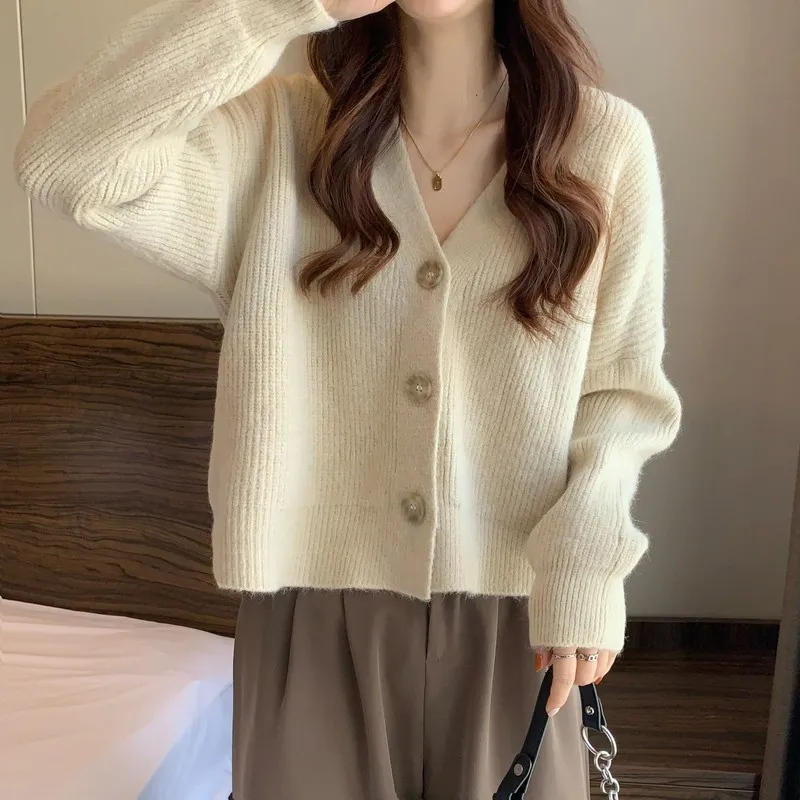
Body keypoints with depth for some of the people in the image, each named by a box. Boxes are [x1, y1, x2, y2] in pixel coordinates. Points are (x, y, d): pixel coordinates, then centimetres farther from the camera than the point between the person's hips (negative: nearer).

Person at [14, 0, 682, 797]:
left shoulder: (606, 141, -5)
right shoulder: (282, 130, -6)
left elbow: (623, 387, -1)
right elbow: (64, 161, -21)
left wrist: (584, 566, -12)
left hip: (510, 601, 1)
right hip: (319, 594, 0)